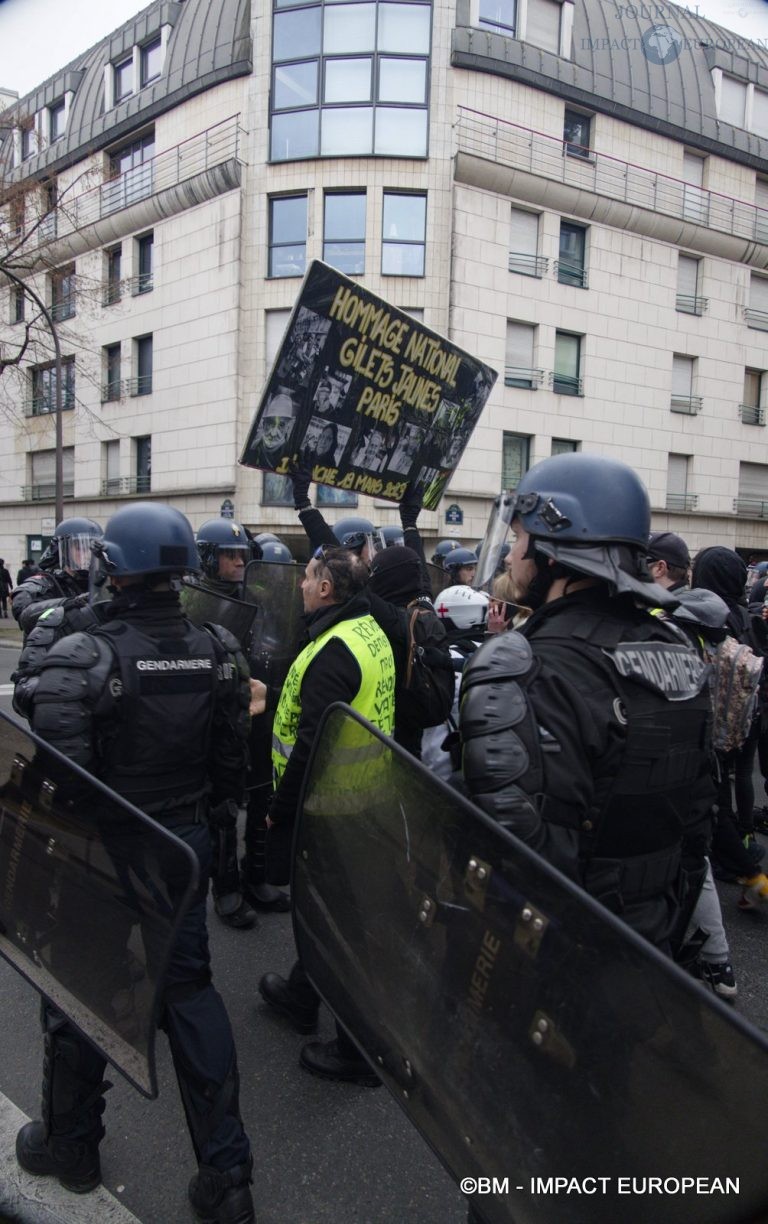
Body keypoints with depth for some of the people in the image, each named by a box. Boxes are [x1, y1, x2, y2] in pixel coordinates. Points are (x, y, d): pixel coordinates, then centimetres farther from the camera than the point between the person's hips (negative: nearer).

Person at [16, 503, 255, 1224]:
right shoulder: (218, 652, -7)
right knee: (191, 989, 16)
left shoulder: (79, 662, -23)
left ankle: (69, 1146, 41)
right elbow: (232, 765, 1)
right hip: (185, 847, 4)